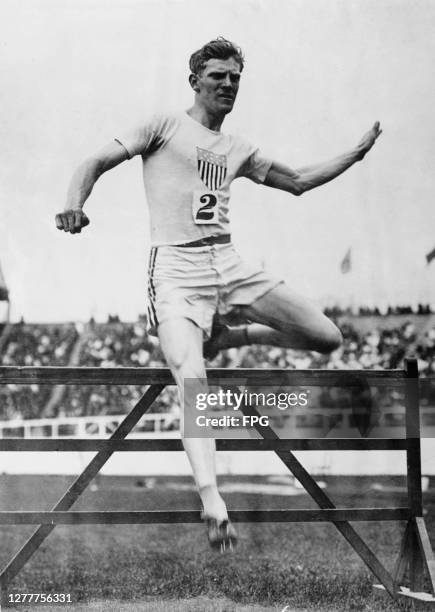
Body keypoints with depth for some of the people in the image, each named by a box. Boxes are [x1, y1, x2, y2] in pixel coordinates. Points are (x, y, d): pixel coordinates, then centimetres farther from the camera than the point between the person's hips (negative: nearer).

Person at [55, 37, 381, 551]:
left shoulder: (236, 149, 19)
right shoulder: (165, 127, 5)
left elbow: (298, 182, 30)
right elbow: (96, 163, -1)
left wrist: (357, 152, 27)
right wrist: (74, 202, -22)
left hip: (229, 267, 6)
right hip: (176, 270, -6)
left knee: (327, 338, 0)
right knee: (192, 379, -27)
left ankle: (231, 335, 20)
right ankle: (211, 500, -30)